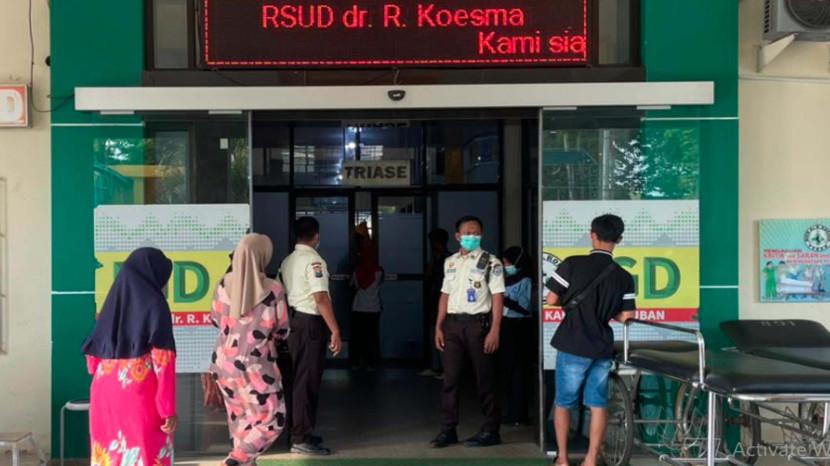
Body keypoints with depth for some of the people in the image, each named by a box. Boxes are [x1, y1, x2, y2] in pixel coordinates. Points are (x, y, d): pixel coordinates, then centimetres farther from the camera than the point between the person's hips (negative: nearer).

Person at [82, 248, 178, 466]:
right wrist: (169, 408, -12)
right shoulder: (154, 304, -8)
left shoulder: (113, 302, 10)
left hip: (105, 394, 6)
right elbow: (163, 360, -13)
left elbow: (93, 355, 12)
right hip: (141, 396, -6)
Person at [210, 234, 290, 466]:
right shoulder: (273, 290, -16)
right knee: (272, 420, 8)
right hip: (256, 366, -5)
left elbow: (215, 320, 9)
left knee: (240, 416, 21)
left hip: (224, 362, 5)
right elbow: (282, 332, -5)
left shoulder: (224, 284, -6)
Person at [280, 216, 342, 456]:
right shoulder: (314, 261, -14)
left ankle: (301, 431, 25)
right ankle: (301, 438, -1)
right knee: (308, 380, -4)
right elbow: (321, 299, -20)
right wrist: (335, 331, -19)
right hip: (310, 323, -9)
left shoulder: (287, 261, 12)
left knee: (299, 377, 16)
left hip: (293, 321, 9)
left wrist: (287, 325, 16)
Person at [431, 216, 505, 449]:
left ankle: (490, 431, 14)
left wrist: (494, 331, -15)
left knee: (485, 379, 4)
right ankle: (448, 430, 13)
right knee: (450, 378, 5)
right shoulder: (450, 262, 12)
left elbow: (497, 297, -8)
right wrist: (439, 327, 9)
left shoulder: (491, 262, -4)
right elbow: (445, 295, 15)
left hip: (478, 322, -5)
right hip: (453, 323, 5)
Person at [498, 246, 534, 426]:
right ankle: (508, 411, 16)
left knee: (517, 371, -5)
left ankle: (518, 414, -1)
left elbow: (524, 307, -16)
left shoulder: (525, 281, -7)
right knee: (505, 370, 8)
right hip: (505, 326, 7)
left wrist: (504, 299, -16)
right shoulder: (507, 279, 15)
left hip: (519, 328, -7)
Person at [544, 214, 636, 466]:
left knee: (563, 403, 11)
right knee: (598, 404, 10)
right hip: (602, 348, 2)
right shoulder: (624, 277, -3)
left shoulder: (573, 264, -11)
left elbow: (552, 299, -8)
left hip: (573, 346, -2)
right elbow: (625, 317, -1)